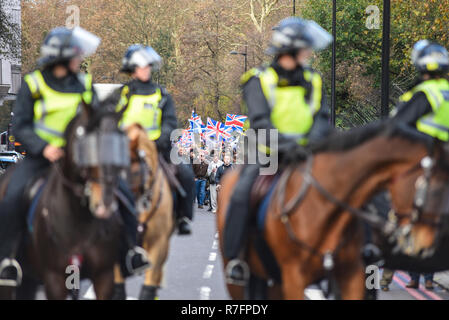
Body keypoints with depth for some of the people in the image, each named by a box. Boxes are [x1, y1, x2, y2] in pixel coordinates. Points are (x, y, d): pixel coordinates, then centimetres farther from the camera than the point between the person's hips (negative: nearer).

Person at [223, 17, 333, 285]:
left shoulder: (313, 81, 11)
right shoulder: (261, 79, -2)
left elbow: (322, 117, 2)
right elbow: (260, 120, -15)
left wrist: (313, 141, -20)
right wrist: (282, 142, -31)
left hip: (304, 154, 4)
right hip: (268, 153, -4)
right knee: (242, 193, -25)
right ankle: (235, 258, -18)